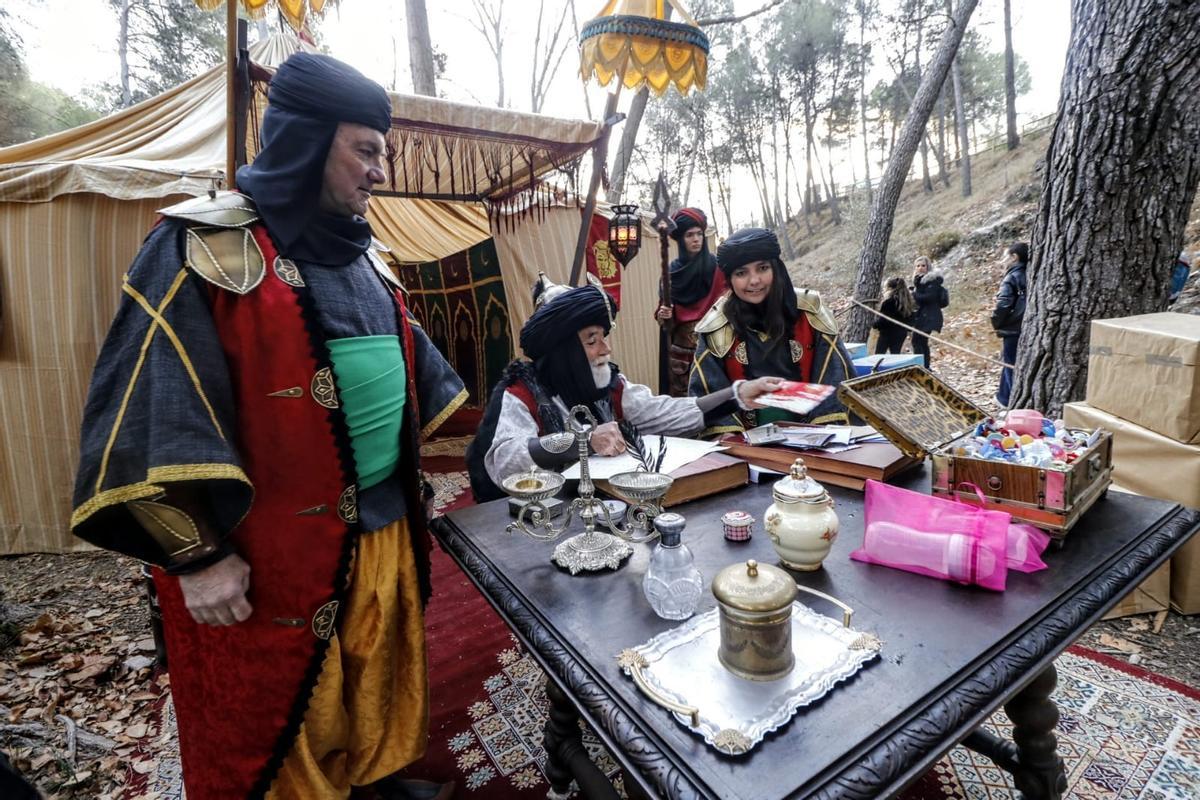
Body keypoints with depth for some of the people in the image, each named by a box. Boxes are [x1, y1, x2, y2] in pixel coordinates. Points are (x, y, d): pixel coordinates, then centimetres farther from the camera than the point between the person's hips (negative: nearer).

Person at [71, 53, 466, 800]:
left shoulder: (361, 255, 11)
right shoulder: (209, 247, -12)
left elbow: (404, 364, 18)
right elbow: (153, 414, -15)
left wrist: (413, 465, 17)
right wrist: (197, 552, -14)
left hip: (383, 525, 7)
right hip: (272, 551, -6)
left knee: (378, 686, 23)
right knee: (271, 735, 15)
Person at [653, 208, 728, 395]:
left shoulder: (717, 266, 0)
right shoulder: (672, 271, 8)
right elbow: (664, 319, 11)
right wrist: (663, 315, -10)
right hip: (681, 348, 3)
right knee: (681, 399, 1)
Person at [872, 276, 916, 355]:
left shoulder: (888, 301, -19)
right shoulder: (907, 300, 5)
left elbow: (882, 320, -20)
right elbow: (911, 316, 10)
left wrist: (874, 324, -3)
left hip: (888, 333, -7)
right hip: (901, 333, 7)